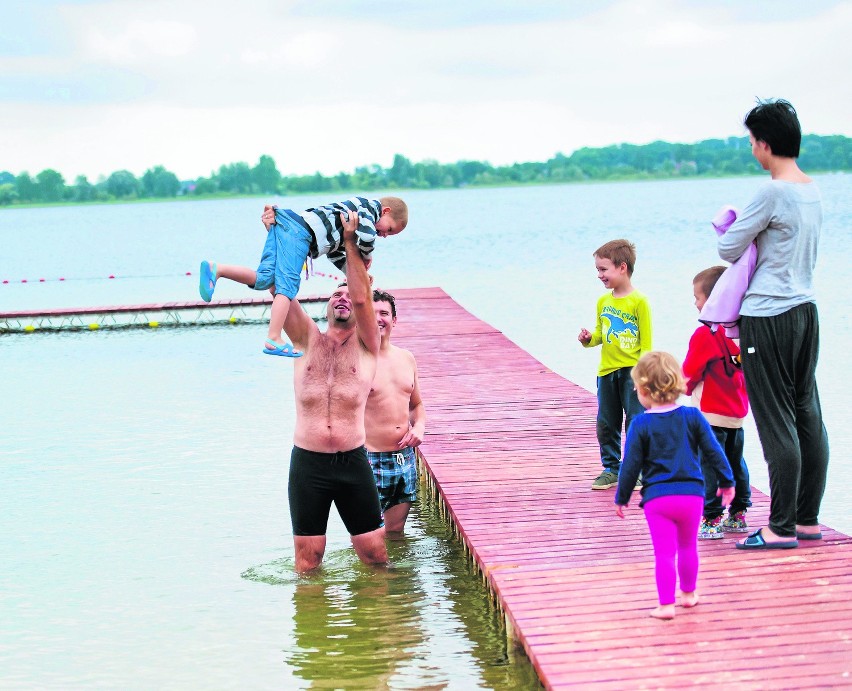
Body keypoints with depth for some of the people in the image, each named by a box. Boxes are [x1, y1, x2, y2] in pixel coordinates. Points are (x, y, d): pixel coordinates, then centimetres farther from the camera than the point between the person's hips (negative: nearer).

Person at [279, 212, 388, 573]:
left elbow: (362, 297, -10)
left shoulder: (365, 346, 5)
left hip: (353, 462, 0)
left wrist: (350, 242, -13)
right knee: (307, 558, 4)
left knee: (374, 553, 4)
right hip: (307, 464, 1)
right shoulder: (307, 339, 8)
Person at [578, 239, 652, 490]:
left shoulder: (638, 301, -9)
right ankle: (611, 468, 22)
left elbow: (646, 341, -8)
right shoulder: (603, 301, 9)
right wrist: (588, 339, -5)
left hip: (631, 372, -6)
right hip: (606, 372, 6)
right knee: (606, 424, 11)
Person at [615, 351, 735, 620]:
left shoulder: (641, 424, -7)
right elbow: (713, 452, 4)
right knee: (688, 547, 20)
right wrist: (727, 481, 18)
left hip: (657, 498, -3)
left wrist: (621, 498, 8)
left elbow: (631, 465, -4)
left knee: (664, 553, -1)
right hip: (692, 494, 3)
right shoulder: (692, 416, 1)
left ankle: (666, 605, -1)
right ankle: (689, 594, 34)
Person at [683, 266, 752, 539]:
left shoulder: (705, 334, -17)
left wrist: (686, 387, 9)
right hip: (737, 412, 7)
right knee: (735, 463, 17)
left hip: (711, 414, -7)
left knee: (709, 465, -2)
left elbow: (689, 374, -11)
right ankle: (738, 514, 23)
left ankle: (711, 520, -3)